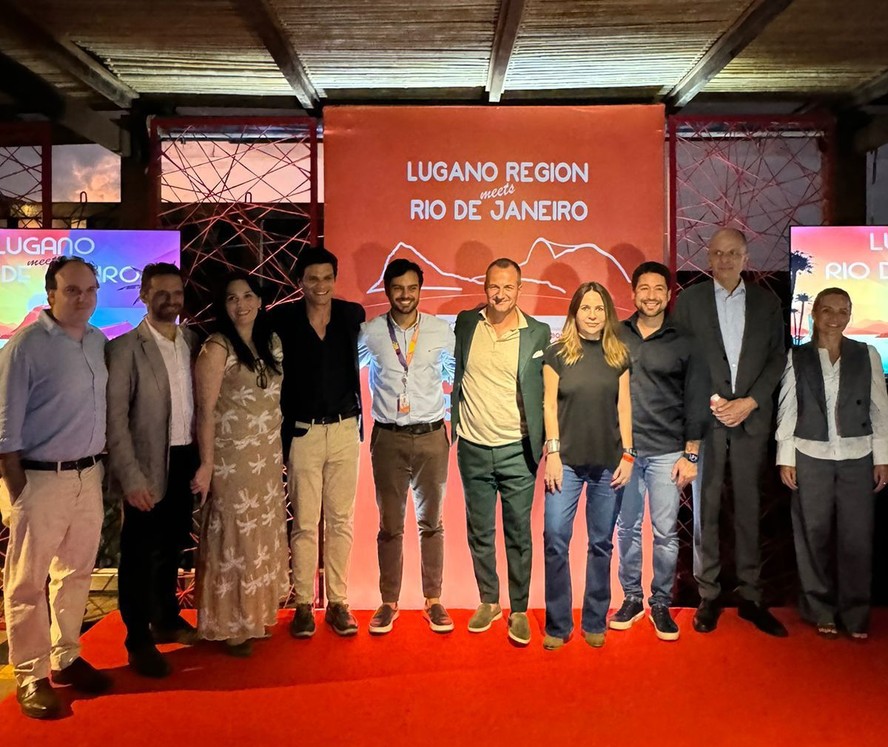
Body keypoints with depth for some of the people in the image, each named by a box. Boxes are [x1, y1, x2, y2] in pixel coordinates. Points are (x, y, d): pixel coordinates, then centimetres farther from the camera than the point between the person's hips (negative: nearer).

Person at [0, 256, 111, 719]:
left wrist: (102, 467, 10)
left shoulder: (99, 342, 7)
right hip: (41, 478, -6)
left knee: (76, 572, 15)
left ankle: (65, 659, 29)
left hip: (89, 475, 6)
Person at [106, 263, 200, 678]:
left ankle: (166, 620, 38)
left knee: (171, 547, 20)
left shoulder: (192, 341, 4)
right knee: (139, 554, 7)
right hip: (148, 466, -5)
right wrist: (132, 477, -17)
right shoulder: (125, 348, -11)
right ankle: (139, 641, 22)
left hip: (185, 461, 5)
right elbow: (115, 418, -13)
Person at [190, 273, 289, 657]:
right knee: (233, 538, 3)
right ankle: (228, 625, 17)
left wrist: (278, 453, 12)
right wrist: (206, 465, -17)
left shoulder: (272, 341, 7)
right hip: (231, 459, -6)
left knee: (264, 536, 14)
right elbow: (205, 411, -14)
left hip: (268, 457, 6)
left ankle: (255, 615, 29)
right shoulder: (217, 347, -12)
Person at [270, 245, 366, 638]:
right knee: (304, 523, 4)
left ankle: (337, 602, 19)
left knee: (341, 521, 8)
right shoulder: (283, 319, -5)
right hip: (303, 432, -2)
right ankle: (303, 604, 17)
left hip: (344, 430, 2)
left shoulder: (352, 315, 1)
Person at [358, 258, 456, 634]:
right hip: (388, 437, 0)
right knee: (390, 525, 7)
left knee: (431, 522, 9)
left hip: (431, 436, 0)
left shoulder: (441, 330, 0)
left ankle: (433, 600, 20)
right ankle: (389, 603, 19)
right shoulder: (369, 332, -1)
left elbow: (457, 373, 11)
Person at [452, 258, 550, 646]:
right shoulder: (466, 323, 2)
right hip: (473, 448, 2)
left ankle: (519, 610, 20)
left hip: (516, 450, -2)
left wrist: (546, 442, -1)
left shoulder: (538, 333, -3)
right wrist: (451, 425, 8)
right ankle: (488, 601, 30)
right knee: (480, 532, 13)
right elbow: (455, 377, 11)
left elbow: (545, 390, 2)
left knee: (518, 535, 6)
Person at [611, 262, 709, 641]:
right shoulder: (616, 336, 6)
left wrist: (690, 455, -1)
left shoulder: (683, 344, 3)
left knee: (665, 532, 2)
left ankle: (661, 603, 17)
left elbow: (696, 403, 4)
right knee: (627, 528, 9)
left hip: (666, 452, -1)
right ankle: (631, 598, 23)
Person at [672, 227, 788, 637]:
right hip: (705, 417, -1)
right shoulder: (690, 299, 6)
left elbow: (777, 358, 7)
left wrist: (749, 402, -6)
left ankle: (750, 597, 12)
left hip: (751, 416, 1)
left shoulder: (766, 302, 10)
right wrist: (710, 400, -8)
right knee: (705, 507, 2)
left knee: (748, 507, 4)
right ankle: (708, 596, 10)